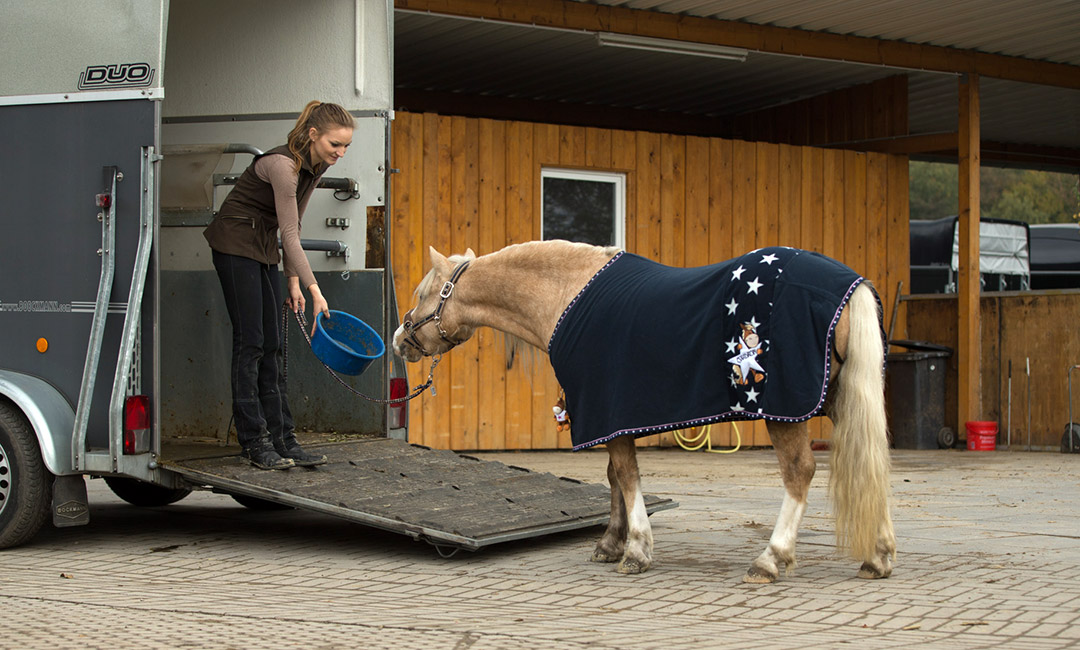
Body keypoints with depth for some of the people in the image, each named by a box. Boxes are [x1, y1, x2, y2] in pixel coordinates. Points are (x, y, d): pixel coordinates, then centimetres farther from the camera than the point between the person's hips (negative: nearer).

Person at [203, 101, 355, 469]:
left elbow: (291, 228, 8)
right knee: (250, 342, -8)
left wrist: (293, 281, 3)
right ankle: (254, 442, -4)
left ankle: (281, 439, 5)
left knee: (271, 345, 5)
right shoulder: (283, 164, -25)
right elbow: (290, 234, -27)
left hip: (264, 247, 9)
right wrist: (315, 290, -29)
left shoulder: (318, 167, 1)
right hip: (236, 242, -8)